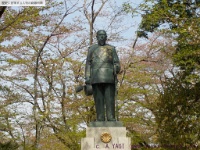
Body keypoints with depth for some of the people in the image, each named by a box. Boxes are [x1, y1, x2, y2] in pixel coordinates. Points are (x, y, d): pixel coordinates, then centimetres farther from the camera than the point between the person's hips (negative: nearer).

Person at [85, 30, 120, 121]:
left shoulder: (111, 49, 12)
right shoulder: (92, 49, 14)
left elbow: (117, 64, 6)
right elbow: (88, 65, 9)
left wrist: (116, 69, -15)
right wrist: (87, 78, -1)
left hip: (109, 78, -1)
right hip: (96, 78, 1)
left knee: (110, 99, -6)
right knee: (98, 99, -2)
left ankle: (111, 119, -5)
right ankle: (100, 119, 0)